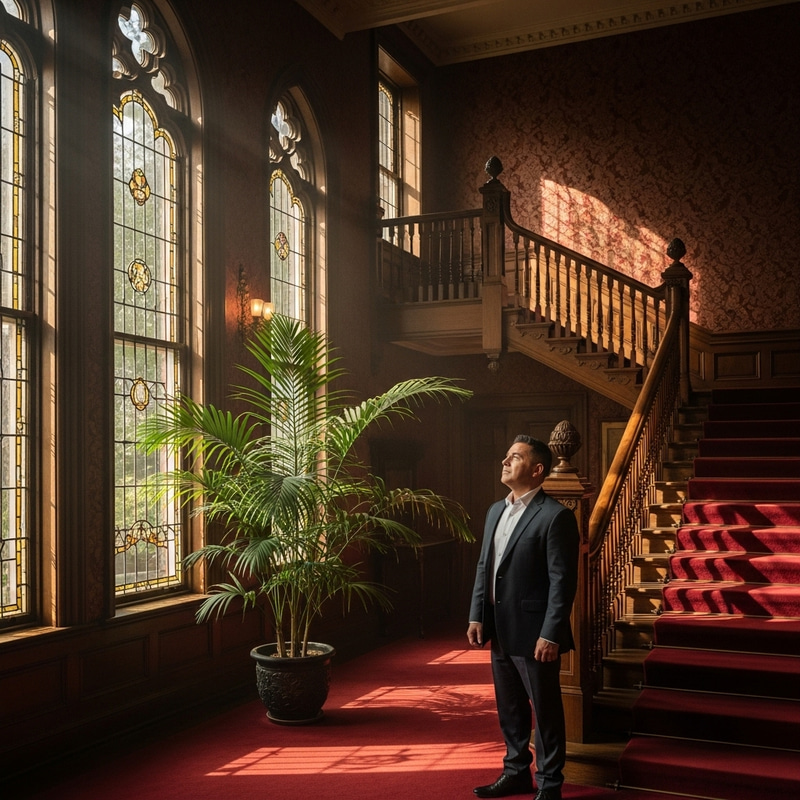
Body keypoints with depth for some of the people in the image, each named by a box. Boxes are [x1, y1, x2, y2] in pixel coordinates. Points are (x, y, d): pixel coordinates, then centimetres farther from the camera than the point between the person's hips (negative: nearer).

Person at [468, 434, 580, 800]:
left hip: (533, 634, -7)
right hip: (500, 632, 8)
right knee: (509, 709, 19)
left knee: (546, 711, 7)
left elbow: (563, 581, -16)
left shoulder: (556, 516, -14)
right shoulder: (495, 511, 11)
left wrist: (550, 635, -19)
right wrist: (476, 616, 8)